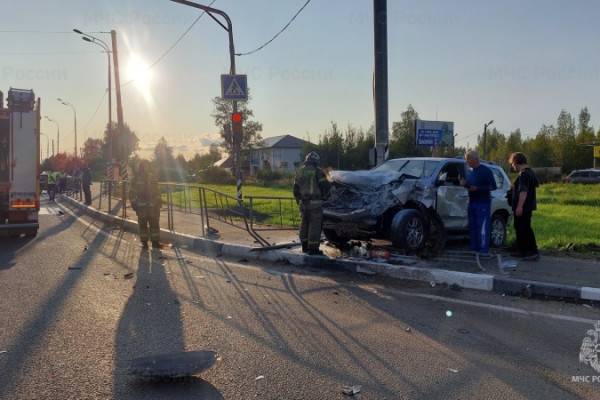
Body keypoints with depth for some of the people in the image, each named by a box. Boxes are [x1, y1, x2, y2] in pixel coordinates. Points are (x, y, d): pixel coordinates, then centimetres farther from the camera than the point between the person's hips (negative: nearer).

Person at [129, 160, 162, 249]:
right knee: (143, 224, 2)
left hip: (153, 205, 3)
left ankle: (155, 241, 13)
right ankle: (144, 242, 11)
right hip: (141, 206, -3)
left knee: (154, 223, 4)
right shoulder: (136, 178, -1)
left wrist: (159, 201, 9)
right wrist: (133, 203, -6)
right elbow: (132, 192, -1)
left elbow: (157, 190, 15)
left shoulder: (152, 177, 10)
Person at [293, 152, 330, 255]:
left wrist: (299, 199, 26)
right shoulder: (317, 171, -8)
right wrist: (324, 196, 9)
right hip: (315, 202, -6)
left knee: (305, 223, 16)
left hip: (303, 202, 6)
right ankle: (313, 248, -2)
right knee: (315, 224, -2)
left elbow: (295, 188, 15)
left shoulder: (300, 171, 11)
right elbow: (325, 186, -10)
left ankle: (305, 246, 23)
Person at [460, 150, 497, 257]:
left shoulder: (486, 171, -8)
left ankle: (484, 250, -8)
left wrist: (477, 188, -20)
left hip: (483, 203, -8)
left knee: (483, 227, -9)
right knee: (472, 227, 9)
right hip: (472, 203, 8)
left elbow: (493, 186, -12)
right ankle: (474, 248, 15)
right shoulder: (472, 172, 15)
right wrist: (465, 184, 4)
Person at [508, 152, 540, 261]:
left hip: (523, 208, -11)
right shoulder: (530, 172, 13)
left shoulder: (523, 174, -19)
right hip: (528, 206, 11)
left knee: (525, 229, -7)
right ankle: (521, 250, 25)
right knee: (520, 228, 18)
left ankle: (534, 253, -6)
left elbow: (523, 191, -26)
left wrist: (519, 206, -28)